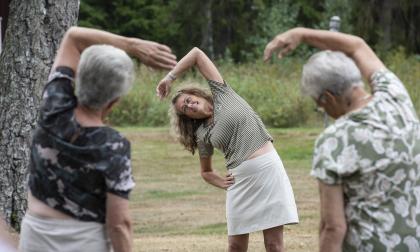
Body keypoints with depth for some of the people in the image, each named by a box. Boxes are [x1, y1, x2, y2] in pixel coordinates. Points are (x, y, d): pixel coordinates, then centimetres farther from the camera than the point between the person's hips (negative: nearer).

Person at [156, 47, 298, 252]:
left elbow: (197, 54, 7)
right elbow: (206, 172, 24)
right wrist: (221, 183, 4)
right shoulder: (203, 135, 12)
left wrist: (169, 78, 8)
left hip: (268, 168, -3)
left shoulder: (222, 94, 6)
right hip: (240, 180, 3)